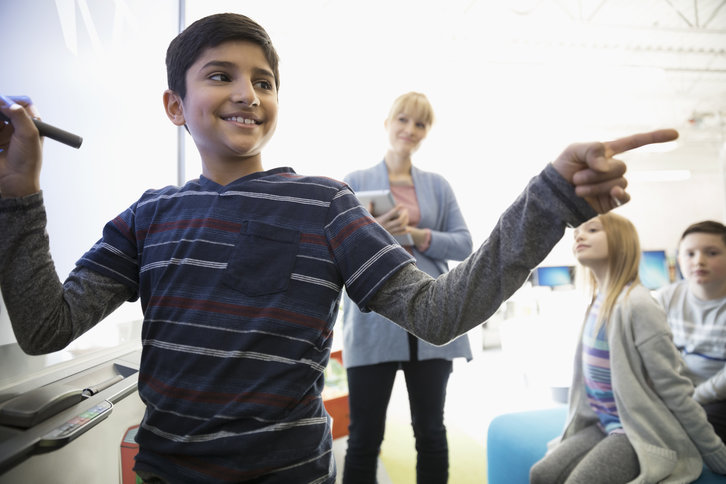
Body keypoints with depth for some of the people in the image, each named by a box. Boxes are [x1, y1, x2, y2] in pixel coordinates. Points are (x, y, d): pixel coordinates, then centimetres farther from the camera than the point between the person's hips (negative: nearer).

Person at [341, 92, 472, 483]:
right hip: (374, 322, -2)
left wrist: (417, 235, -11)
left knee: (430, 430, 13)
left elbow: (463, 245, 5)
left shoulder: (439, 186, 13)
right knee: (364, 435, 4)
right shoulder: (355, 182, 6)